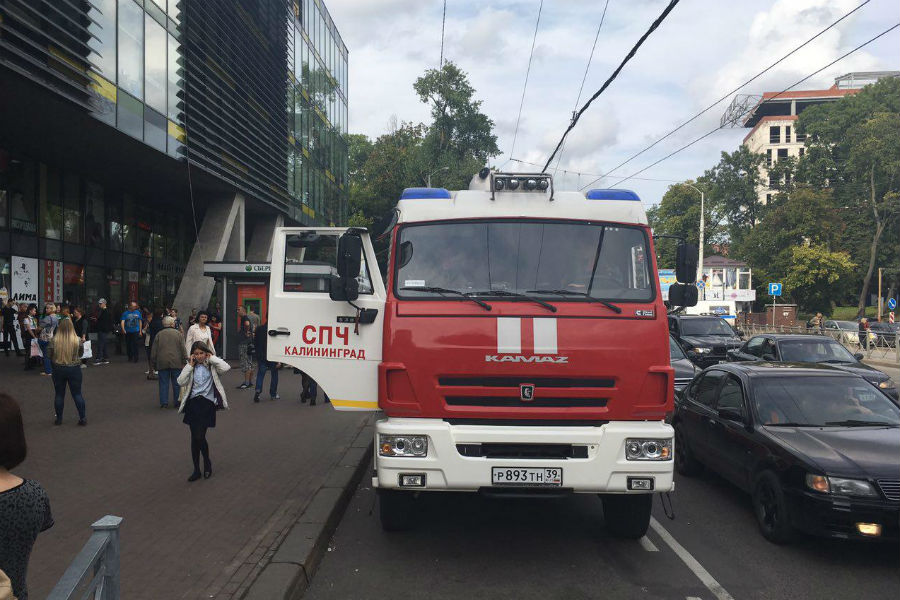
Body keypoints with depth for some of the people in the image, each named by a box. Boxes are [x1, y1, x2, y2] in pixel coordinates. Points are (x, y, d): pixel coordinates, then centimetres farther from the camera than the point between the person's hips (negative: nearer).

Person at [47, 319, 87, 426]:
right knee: (77, 394, 8)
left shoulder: (54, 340, -12)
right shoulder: (77, 340, -12)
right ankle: (82, 418, 8)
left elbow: (49, 355, -3)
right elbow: (80, 354, 2)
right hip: (74, 369, 0)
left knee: (59, 394, 13)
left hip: (58, 369, 0)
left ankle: (59, 419, 21)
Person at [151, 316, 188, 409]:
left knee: (163, 383, 6)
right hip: (176, 363, -1)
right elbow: (183, 349, -2)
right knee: (176, 383, 8)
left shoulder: (159, 335, 4)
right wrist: (184, 362, 2)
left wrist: (153, 364, 13)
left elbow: (153, 351, 6)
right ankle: (177, 402, 11)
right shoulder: (177, 333, 1)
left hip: (162, 363, 1)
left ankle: (164, 403, 4)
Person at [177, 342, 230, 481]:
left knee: (200, 437, -11)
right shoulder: (191, 367, 12)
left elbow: (226, 367, -17)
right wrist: (190, 365, -3)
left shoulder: (212, 366, 4)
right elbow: (181, 382, -2)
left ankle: (207, 464, 14)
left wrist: (212, 358, -6)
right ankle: (196, 470, 16)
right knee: (194, 437, 5)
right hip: (193, 403, 4)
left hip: (207, 402, -4)